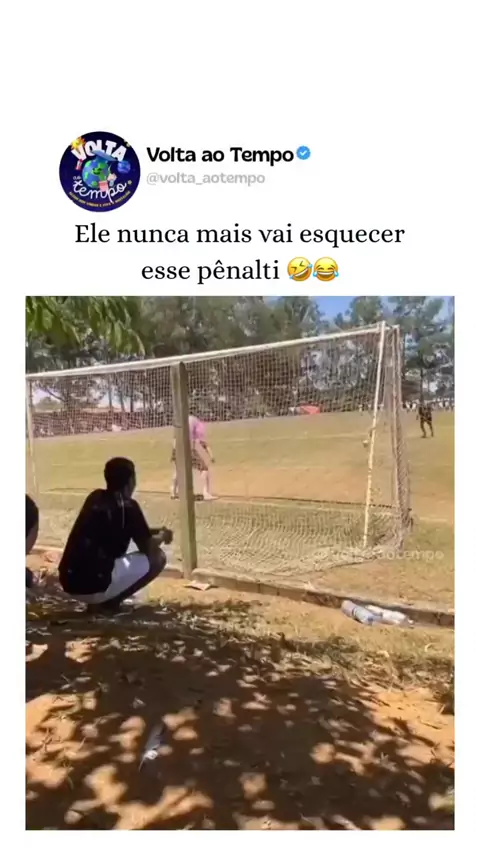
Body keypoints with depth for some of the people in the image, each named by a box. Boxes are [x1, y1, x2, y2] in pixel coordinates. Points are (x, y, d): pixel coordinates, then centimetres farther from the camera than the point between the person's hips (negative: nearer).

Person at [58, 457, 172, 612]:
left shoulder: (95, 498, 13)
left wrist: (155, 531, 29)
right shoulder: (128, 507, -7)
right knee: (157, 557, 6)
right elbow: (147, 547, 1)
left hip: (69, 582, 8)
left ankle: (99, 601, 14)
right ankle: (107, 603, 1)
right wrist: (162, 536, 23)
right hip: (95, 585, -7)